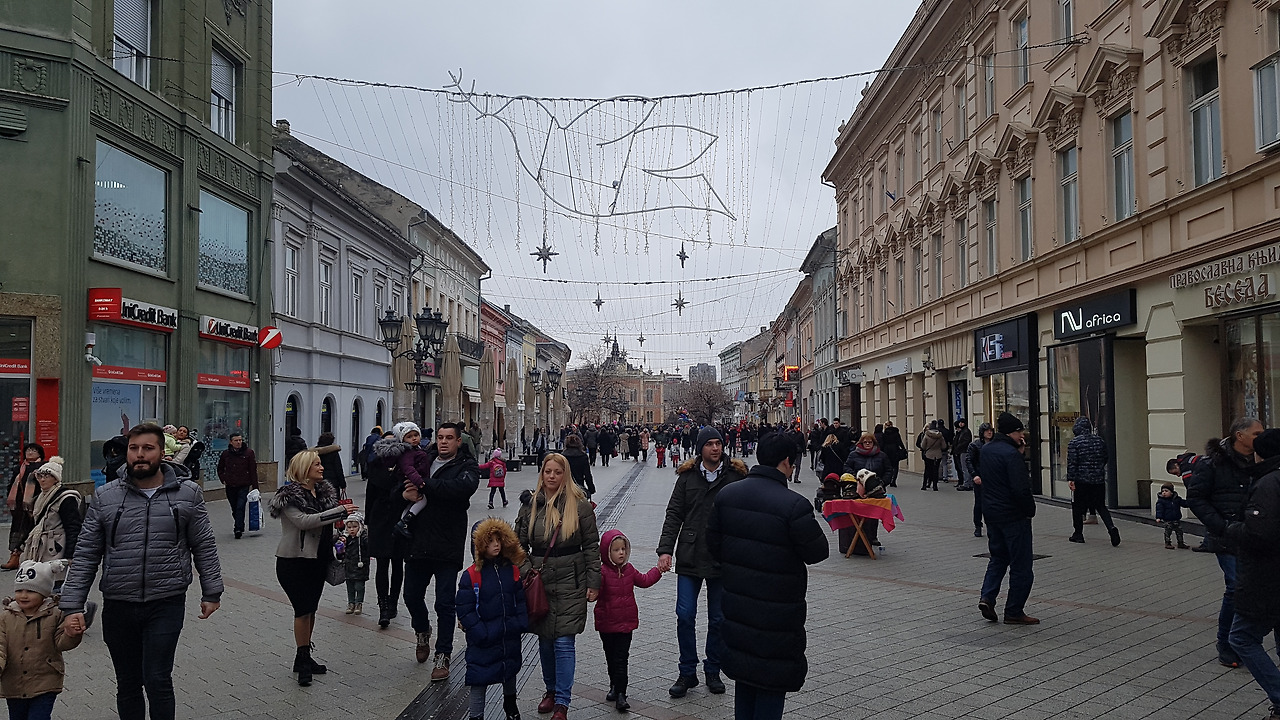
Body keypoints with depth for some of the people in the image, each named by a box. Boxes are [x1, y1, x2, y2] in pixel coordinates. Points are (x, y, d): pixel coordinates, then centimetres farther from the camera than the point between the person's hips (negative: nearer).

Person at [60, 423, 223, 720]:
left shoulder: (187, 494, -1)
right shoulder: (104, 497, 2)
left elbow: (204, 547, 2)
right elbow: (85, 555, 3)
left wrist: (211, 593, 1)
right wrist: (72, 606, -3)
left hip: (166, 605, -2)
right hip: (118, 606, 2)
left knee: (157, 680, -7)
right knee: (127, 684, 13)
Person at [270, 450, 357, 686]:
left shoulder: (324, 491, 8)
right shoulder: (290, 496, -14)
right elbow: (303, 521, -28)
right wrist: (339, 512, -30)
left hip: (317, 560, 7)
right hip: (294, 562, -7)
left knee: (311, 609, 12)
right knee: (303, 609, -9)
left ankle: (304, 658, 23)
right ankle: (303, 660, 3)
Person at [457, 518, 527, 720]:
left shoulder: (512, 570, -2)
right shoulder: (471, 575, -15)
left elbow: (520, 600, 5)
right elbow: (465, 610, -15)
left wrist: (521, 623, -6)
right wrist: (481, 633, -18)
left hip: (510, 637, 5)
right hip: (483, 642, -5)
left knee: (510, 672, 24)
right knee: (479, 678, 2)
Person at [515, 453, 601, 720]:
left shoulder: (580, 505, -4)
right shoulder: (530, 504, 5)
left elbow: (591, 546, -1)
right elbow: (519, 544, 10)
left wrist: (593, 582, -4)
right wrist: (526, 572, -4)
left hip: (570, 584, -3)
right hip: (539, 582, 3)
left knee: (564, 643, -6)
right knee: (545, 641, 12)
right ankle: (551, 689, 32)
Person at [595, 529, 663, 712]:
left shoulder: (629, 570, 4)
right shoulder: (602, 572, -14)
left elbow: (644, 580, 22)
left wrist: (658, 570, 23)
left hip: (625, 623, 2)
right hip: (606, 624, -2)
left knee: (621, 659, -3)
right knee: (610, 657, 16)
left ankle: (620, 694, -1)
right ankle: (614, 685, 36)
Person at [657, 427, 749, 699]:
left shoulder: (736, 474, -1)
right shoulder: (687, 475, 2)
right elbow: (674, 514, 3)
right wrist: (665, 549, -6)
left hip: (722, 560, 0)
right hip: (690, 558, 1)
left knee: (718, 619, 9)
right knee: (685, 616, 0)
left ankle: (713, 671, 26)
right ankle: (687, 673, 15)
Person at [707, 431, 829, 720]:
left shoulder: (726, 494, -1)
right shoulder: (794, 505, -21)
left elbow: (713, 543, 6)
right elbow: (817, 553, -13)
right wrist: (814, 528, 6)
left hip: (736, 602, 6)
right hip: (777, 612, -6)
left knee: (745, 671, 20)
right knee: (773, 678, 7)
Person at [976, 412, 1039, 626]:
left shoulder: (986, 450, 7)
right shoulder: (1011, 454, -20)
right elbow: (1021, 489, -26)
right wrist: (1030, 510, -8)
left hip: (990, 512, 8)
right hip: (1014, 515, -8)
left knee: (998, 557, 21)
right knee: (1021, 564, 4)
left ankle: (987, 597, 7)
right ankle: (1014, 612, 10)